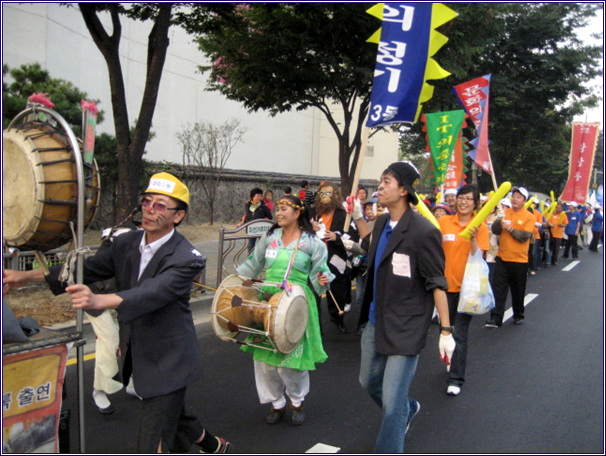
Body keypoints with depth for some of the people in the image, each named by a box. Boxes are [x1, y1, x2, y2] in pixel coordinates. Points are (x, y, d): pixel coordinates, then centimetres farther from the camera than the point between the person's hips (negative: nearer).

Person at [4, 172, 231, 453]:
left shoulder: (186, 259, -22)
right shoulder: (126, 243, 0)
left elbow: (152, 293, -37)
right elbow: (90, 268, 7)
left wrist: (97, 300, -52)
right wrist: (27, 276, 1)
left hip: (168, 364, -7)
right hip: (138, 355, 7)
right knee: (174, 417, 26)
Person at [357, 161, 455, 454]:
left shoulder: (423, 231, -18)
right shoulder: (381, 223, 5)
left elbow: (437, 284, -15)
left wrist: (445, 330, -15)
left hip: (405, 328, -8)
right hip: (375, 321, 8)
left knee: (392, 402, -4)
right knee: (369, 382, 24)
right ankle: (408, 409, 53)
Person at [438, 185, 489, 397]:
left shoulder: (480, 227, -4)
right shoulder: (443, 222, -1)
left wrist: (473, 239, -26)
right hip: (446, 284, 3)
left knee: (460, 334, -3)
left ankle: (456, 379, 7)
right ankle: (452, 361, 43)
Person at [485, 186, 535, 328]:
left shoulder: (529, 217, -6)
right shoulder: (505, 213, 5)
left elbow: (524, 237, -16)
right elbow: (495, 231, -3)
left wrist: (509, 228, -17)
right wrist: (498, 220, -20)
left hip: (519, 259, -2)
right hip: (502, 258, 2)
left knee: (518, 290, 12)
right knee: (498, 289, -2)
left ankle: (518, 315, 30)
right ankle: (495, 318, -1)